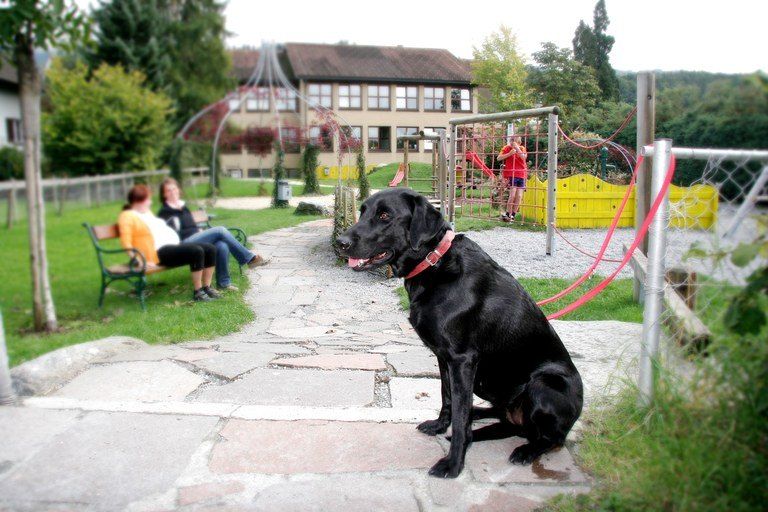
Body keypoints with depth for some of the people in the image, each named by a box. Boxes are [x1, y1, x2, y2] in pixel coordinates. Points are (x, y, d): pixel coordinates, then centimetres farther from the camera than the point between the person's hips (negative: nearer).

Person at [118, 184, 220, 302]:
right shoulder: (127, 216, -2)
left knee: (210, 249, -5)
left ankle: (206, 287, -2)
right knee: (197, 252, -30)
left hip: (174, 244, 10)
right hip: (159, 252, -9)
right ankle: (197, 292, -22)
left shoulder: (147, 212, 25)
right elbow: (126, 241, -12)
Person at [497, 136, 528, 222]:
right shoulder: (507, 148, 2)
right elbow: (498, 158, -10)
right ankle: (507, 214, 1)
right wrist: (509, 153, -18)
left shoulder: (522, 148, 8)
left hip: (521, 175, 3)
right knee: (512, 195, -13)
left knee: (519, 196, 1)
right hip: (511, 175, -3)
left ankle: (513, 215, 11)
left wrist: (517, 148, -18)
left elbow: (524, 157, -11)